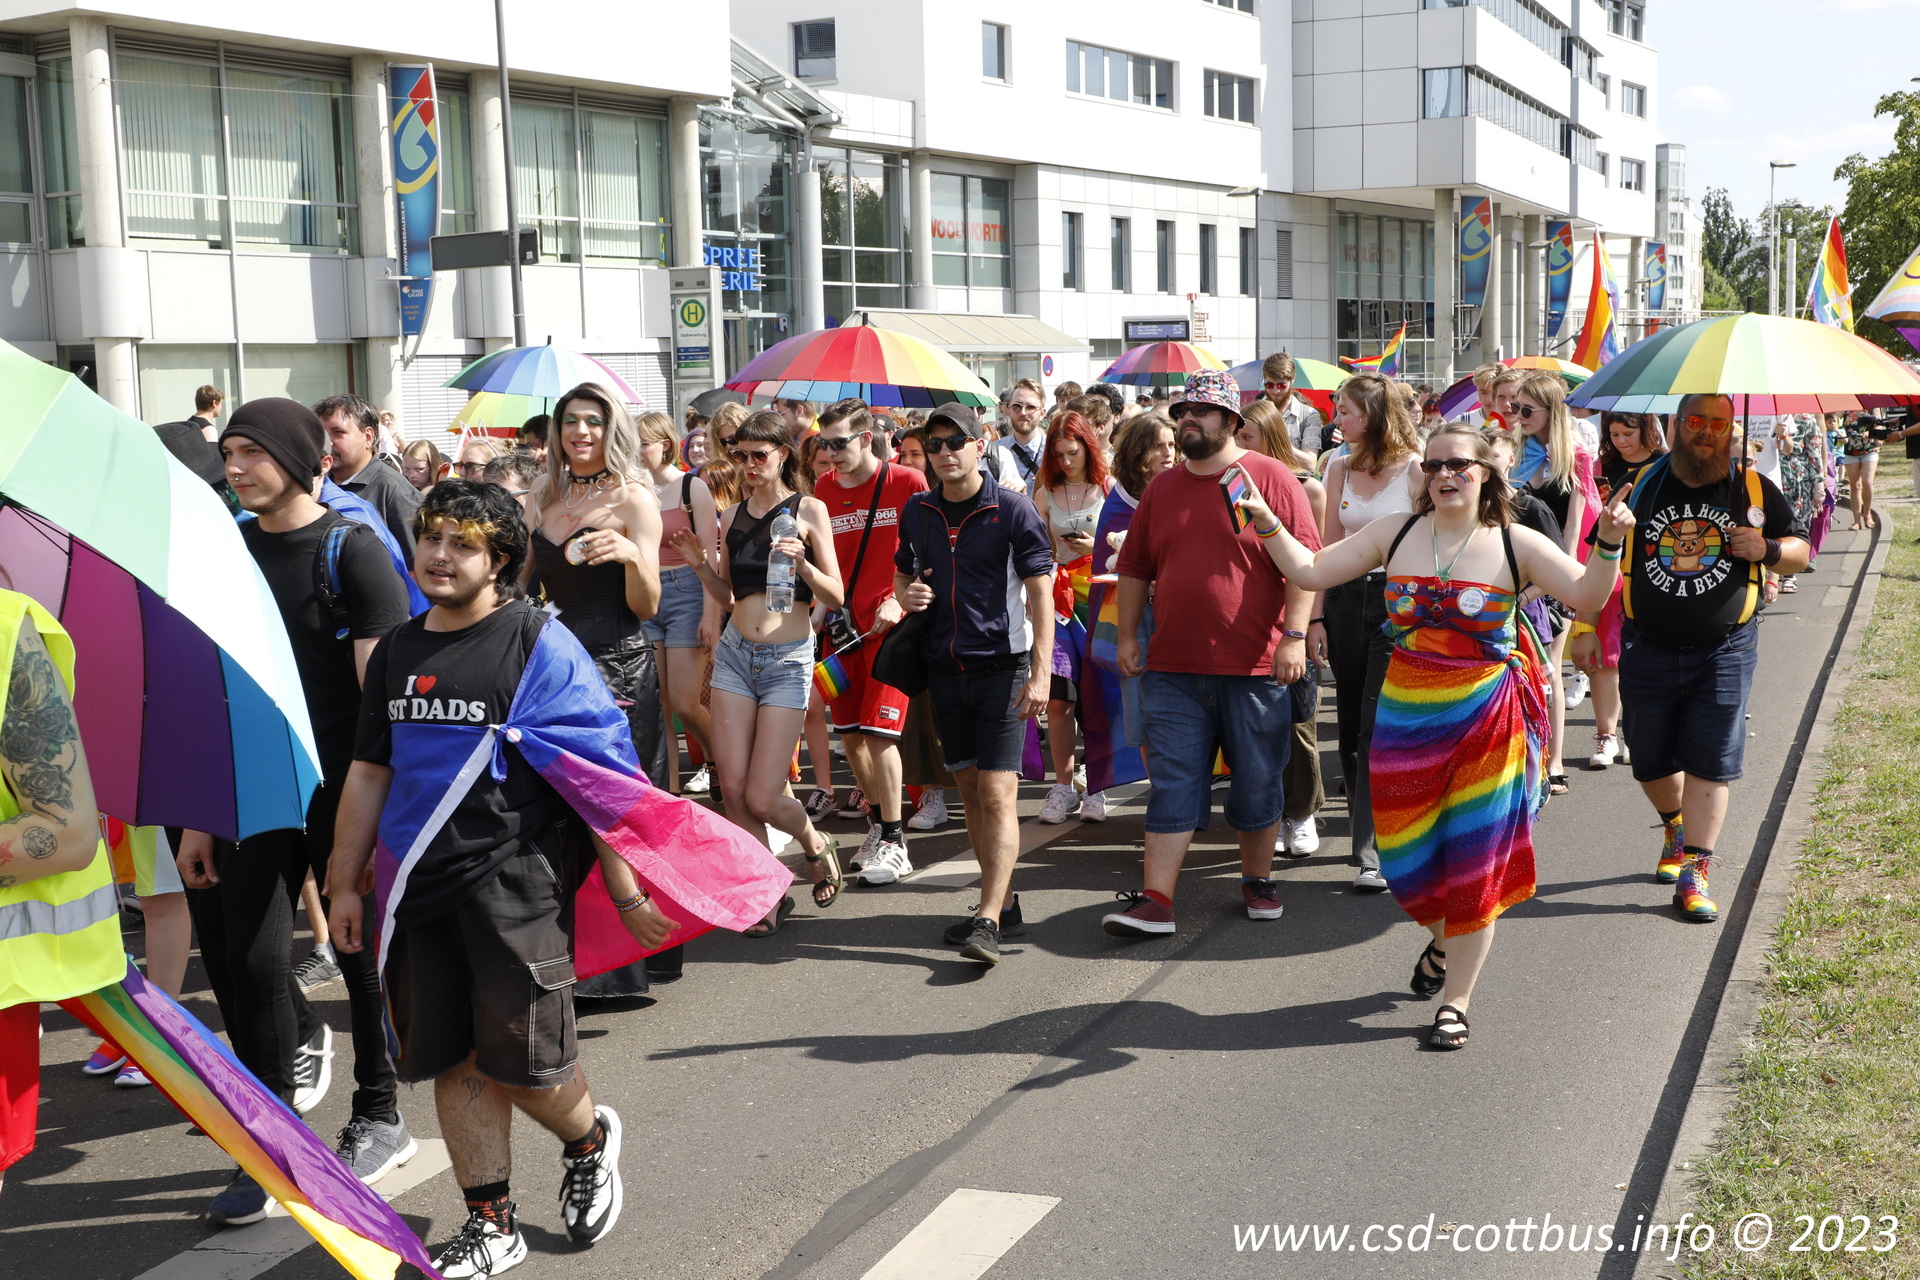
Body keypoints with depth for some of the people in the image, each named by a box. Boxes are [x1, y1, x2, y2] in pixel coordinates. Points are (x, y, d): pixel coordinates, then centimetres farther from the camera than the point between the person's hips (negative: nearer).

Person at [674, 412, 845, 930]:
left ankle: (816, 844, 25)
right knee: (733, 787, -2)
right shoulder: (733, 515, 10)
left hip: (787, 658, -4)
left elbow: (836, 597, -3)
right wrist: (700, 564, 0)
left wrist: (802, 563, -20)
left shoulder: (809, 510, -2)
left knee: (762, 797, -7)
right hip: (735, 652, 4)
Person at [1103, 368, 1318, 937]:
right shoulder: (1161, 488, 11)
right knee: (1172, 784, 1)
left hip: (1254, 666, -3)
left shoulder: (1271, 478, -3)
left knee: (1258, 782, 9)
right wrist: (1127, 635, 11)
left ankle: (1257, 879, 26)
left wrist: (1294, 635, -13)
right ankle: (1156, 900, 1)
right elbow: (1135, 568, 17)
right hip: (1174, 666, 3)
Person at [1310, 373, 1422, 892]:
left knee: (1379, 728, -10)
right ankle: (1367, 826, 24)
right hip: (1346, 599, 5)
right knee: (1351, 724, 9)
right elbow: (1329, 547, 12)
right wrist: (1316, 616, 7)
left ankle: (1373, 854, -7)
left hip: (1398, 601, -5)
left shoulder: (1414, 469, -5)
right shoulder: (1340, 469, 10)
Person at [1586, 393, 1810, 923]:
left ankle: (1693, 874, 3)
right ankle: (1675, 828, 40)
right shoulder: (1642, 484, 4)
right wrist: (1586, 626, 4)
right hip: (1648, 651, 1)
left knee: (1709, 766, -4)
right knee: (1650, 763, 11)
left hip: (1724, 653, -1)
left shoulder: (1754, 489, 3)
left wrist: (1766, 550, -12)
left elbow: (1800, 552, 11)